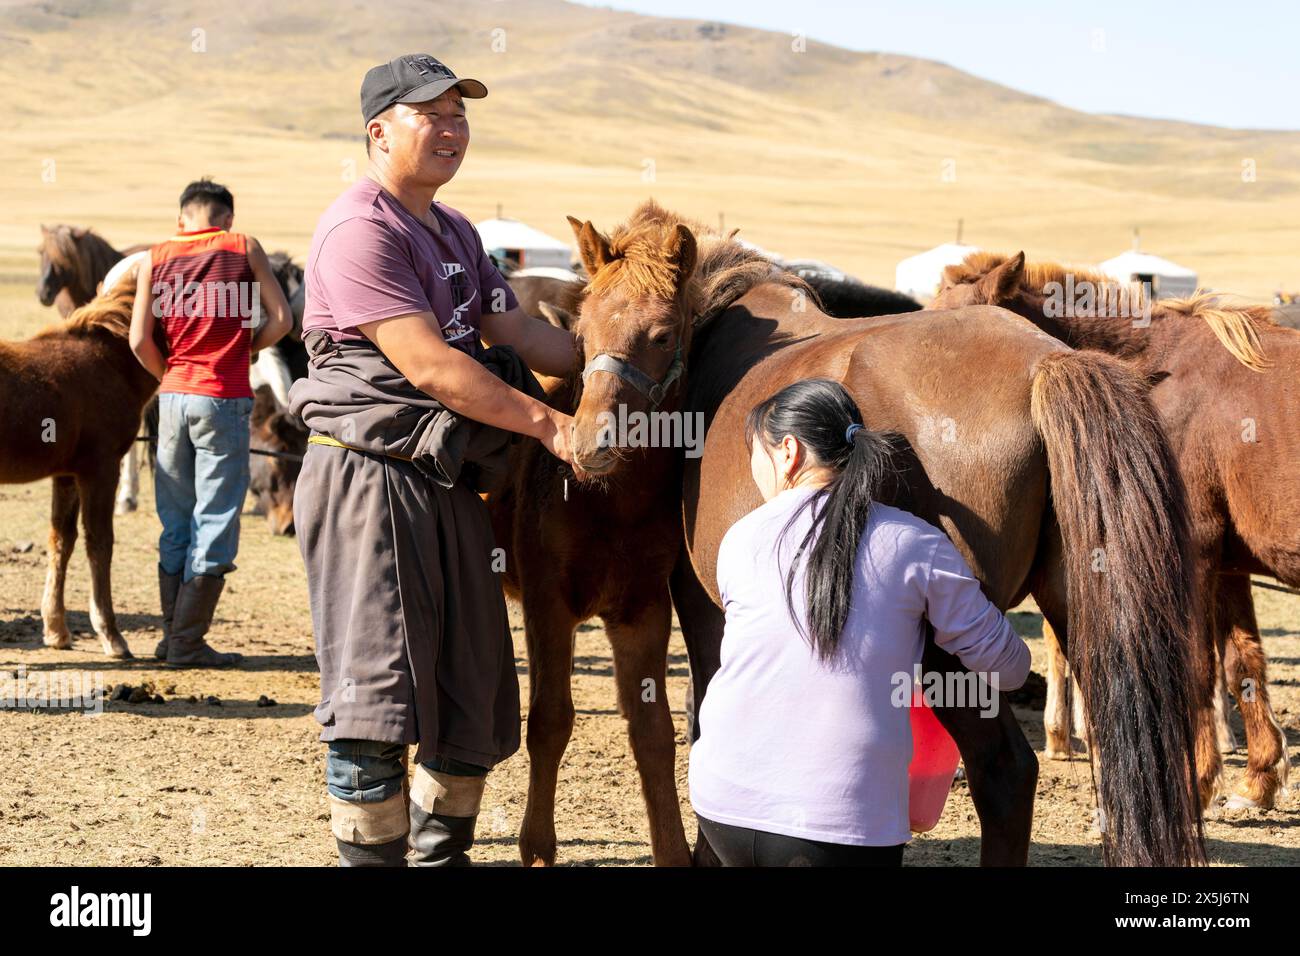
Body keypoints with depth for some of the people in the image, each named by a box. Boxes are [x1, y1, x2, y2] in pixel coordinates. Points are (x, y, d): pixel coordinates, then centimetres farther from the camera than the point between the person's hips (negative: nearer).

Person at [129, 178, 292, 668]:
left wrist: (168, 374, 14)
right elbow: (280, 319, -2)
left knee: (175, 522, 13)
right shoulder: (244, 247, 2)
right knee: (216, 521, 1)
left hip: (173, 396, 3)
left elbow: (140, 340, -2)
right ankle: (187, 641, -1)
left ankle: (172, 635, 15)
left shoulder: (154, 258, 7)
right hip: (224, 398, -3)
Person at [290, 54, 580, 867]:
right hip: (370, 482, -10)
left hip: (449, 486, 10)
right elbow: (427, 364, -20)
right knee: (377, 691, -9)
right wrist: (547, 423, -19)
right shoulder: (361, 231, -14)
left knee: (476, 696, 13)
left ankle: (440, 852, 26)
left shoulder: (459, 236, 18)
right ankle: (372, 854, -3)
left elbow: (516, 332, 15)